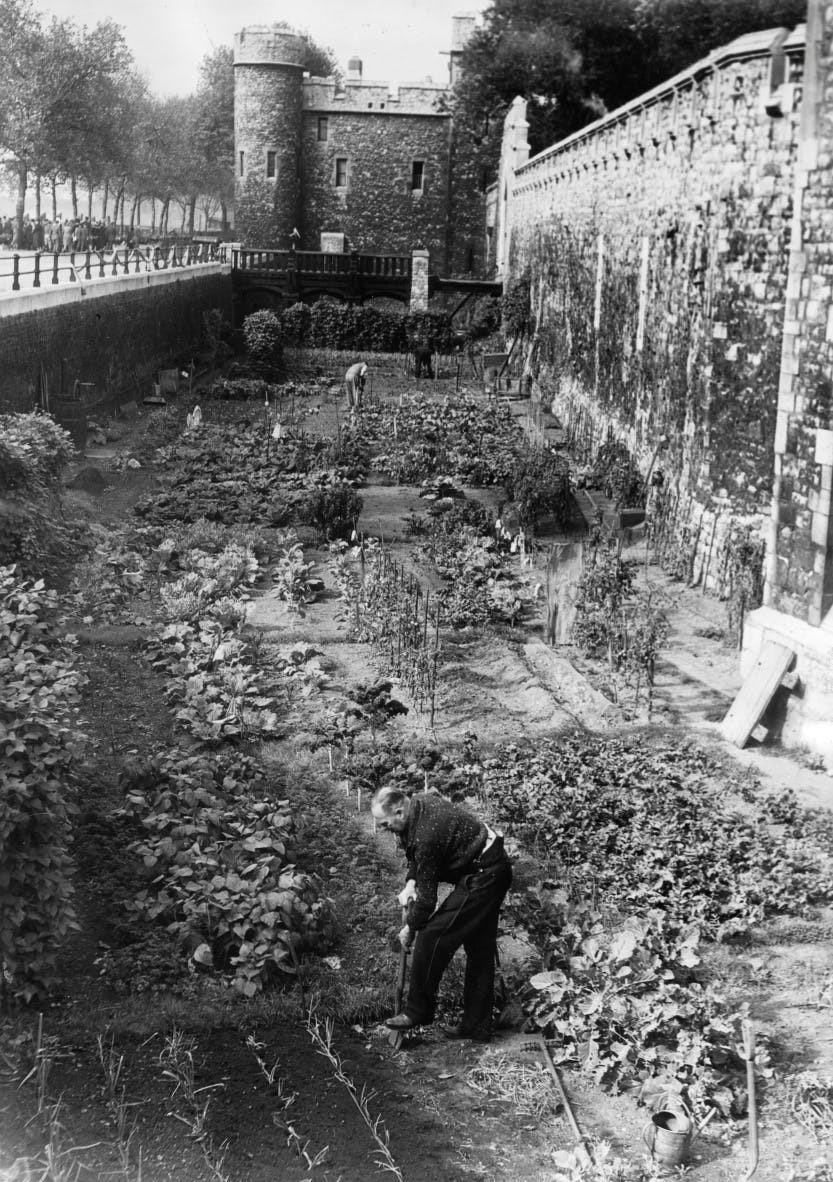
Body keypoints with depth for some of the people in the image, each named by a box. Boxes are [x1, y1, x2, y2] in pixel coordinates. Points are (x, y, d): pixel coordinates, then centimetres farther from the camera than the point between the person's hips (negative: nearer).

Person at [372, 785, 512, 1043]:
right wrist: (410, 882, 4)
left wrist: (411, 928, -4)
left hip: (481, 877, -10)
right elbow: (417, 855, 19)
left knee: (432, 938, -9)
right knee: (480, 951, 13)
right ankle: (477, 1026, 20)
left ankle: (418, 1011, 2)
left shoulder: (427, 835, -28)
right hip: (496, 869, 10)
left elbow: (427, 896, -19)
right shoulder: (420, 803, 0)